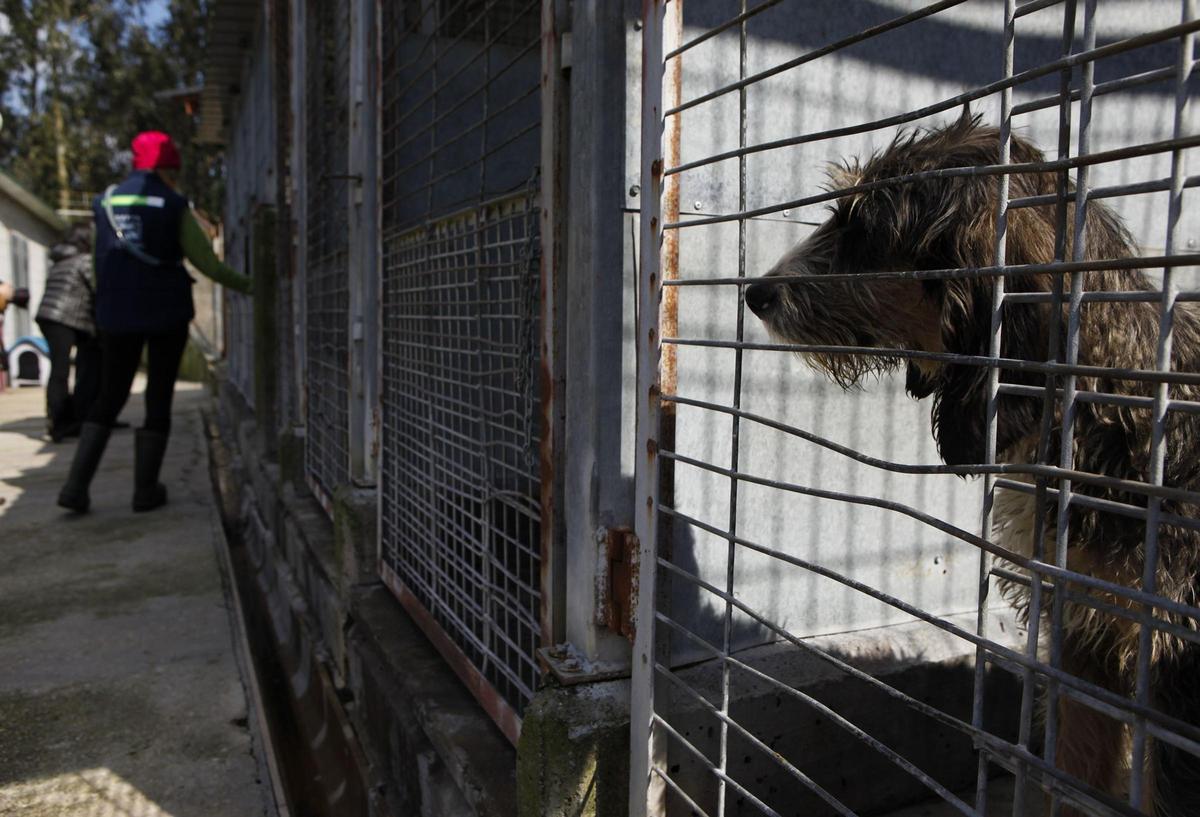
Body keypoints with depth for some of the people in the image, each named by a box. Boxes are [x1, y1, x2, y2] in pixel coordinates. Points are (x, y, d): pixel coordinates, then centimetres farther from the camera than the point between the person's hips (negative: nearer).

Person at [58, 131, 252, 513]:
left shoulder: (106, 201, 6)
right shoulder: (173, 206, -5)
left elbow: (101, 264, 9)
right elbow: (206, 262, -6)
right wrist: (246, 284, 6)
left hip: (116, 316, 4)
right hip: (166, 313, -3)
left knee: (109, 397, 13)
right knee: (159, 399, 6)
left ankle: (76, 485, 3)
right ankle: (146, 489, 7)